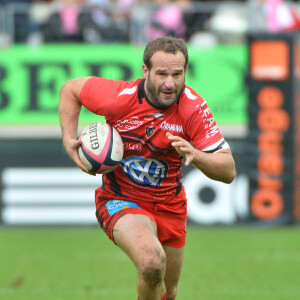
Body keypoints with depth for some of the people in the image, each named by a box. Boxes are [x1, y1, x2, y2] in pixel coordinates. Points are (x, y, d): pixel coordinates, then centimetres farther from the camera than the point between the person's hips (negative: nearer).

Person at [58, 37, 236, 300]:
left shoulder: (193, 108, -18)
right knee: (152, 262, -34)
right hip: (120, 200, -4)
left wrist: (195, 156, -39)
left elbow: (228, 171, -19)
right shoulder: (119, 97, -22)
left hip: (170, 207, 4)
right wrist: (69, 141, -12)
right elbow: (70, 89, -1)